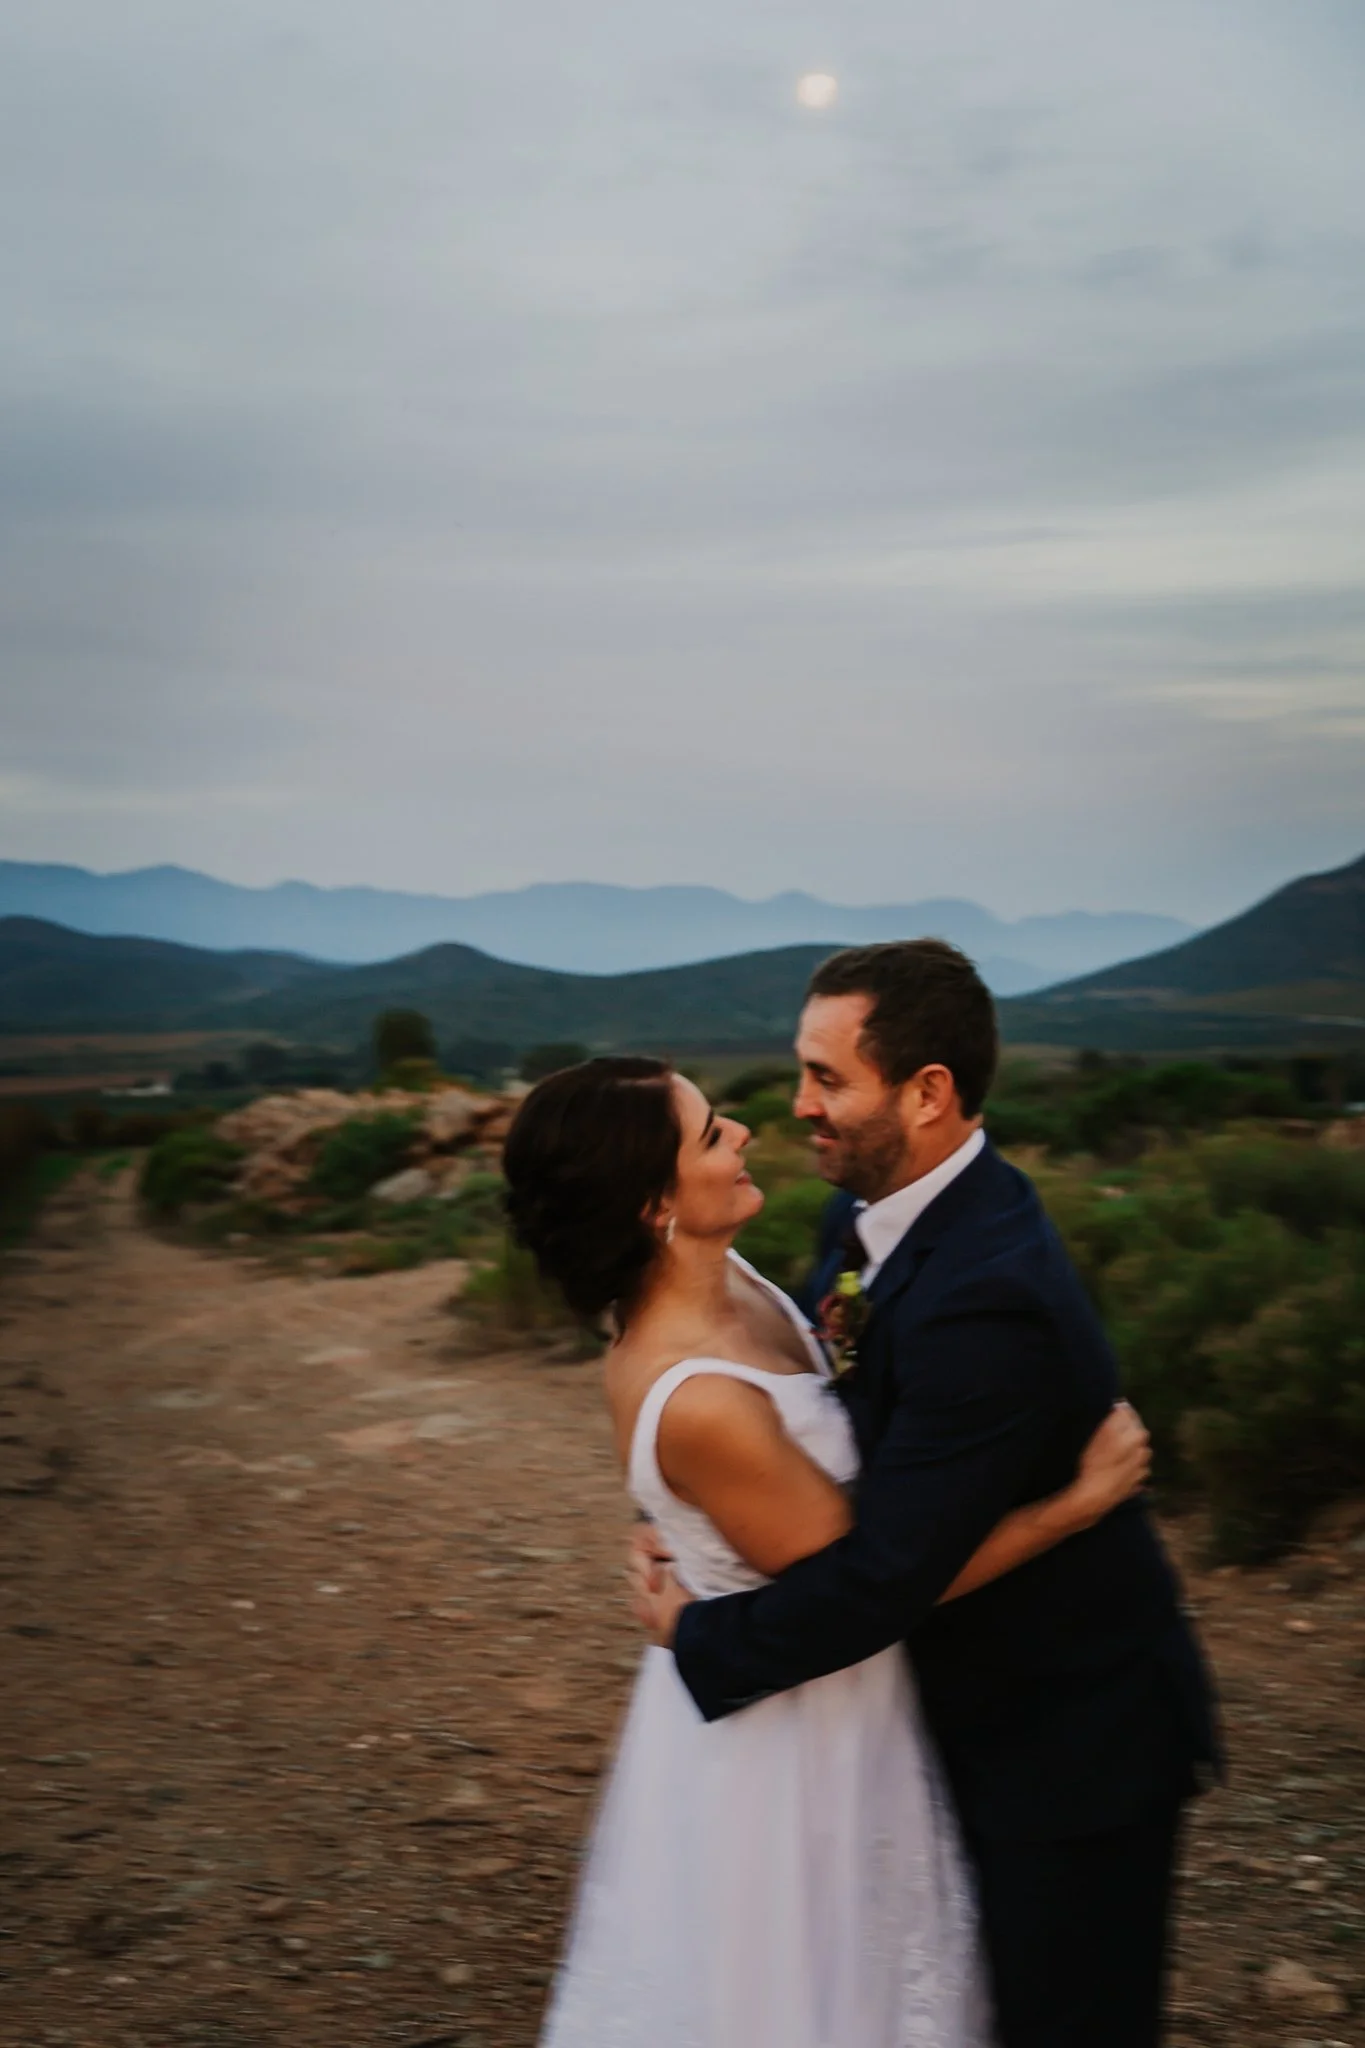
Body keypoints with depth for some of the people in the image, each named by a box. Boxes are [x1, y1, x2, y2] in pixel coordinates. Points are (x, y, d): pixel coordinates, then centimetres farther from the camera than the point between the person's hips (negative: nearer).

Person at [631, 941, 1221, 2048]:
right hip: (992, 1708, 9)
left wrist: (701, 1635, -16)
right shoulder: (870, 1216, -4)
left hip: (1075, 1743, -9)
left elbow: (888, 1575, -31)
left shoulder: (981, 1297, -34)